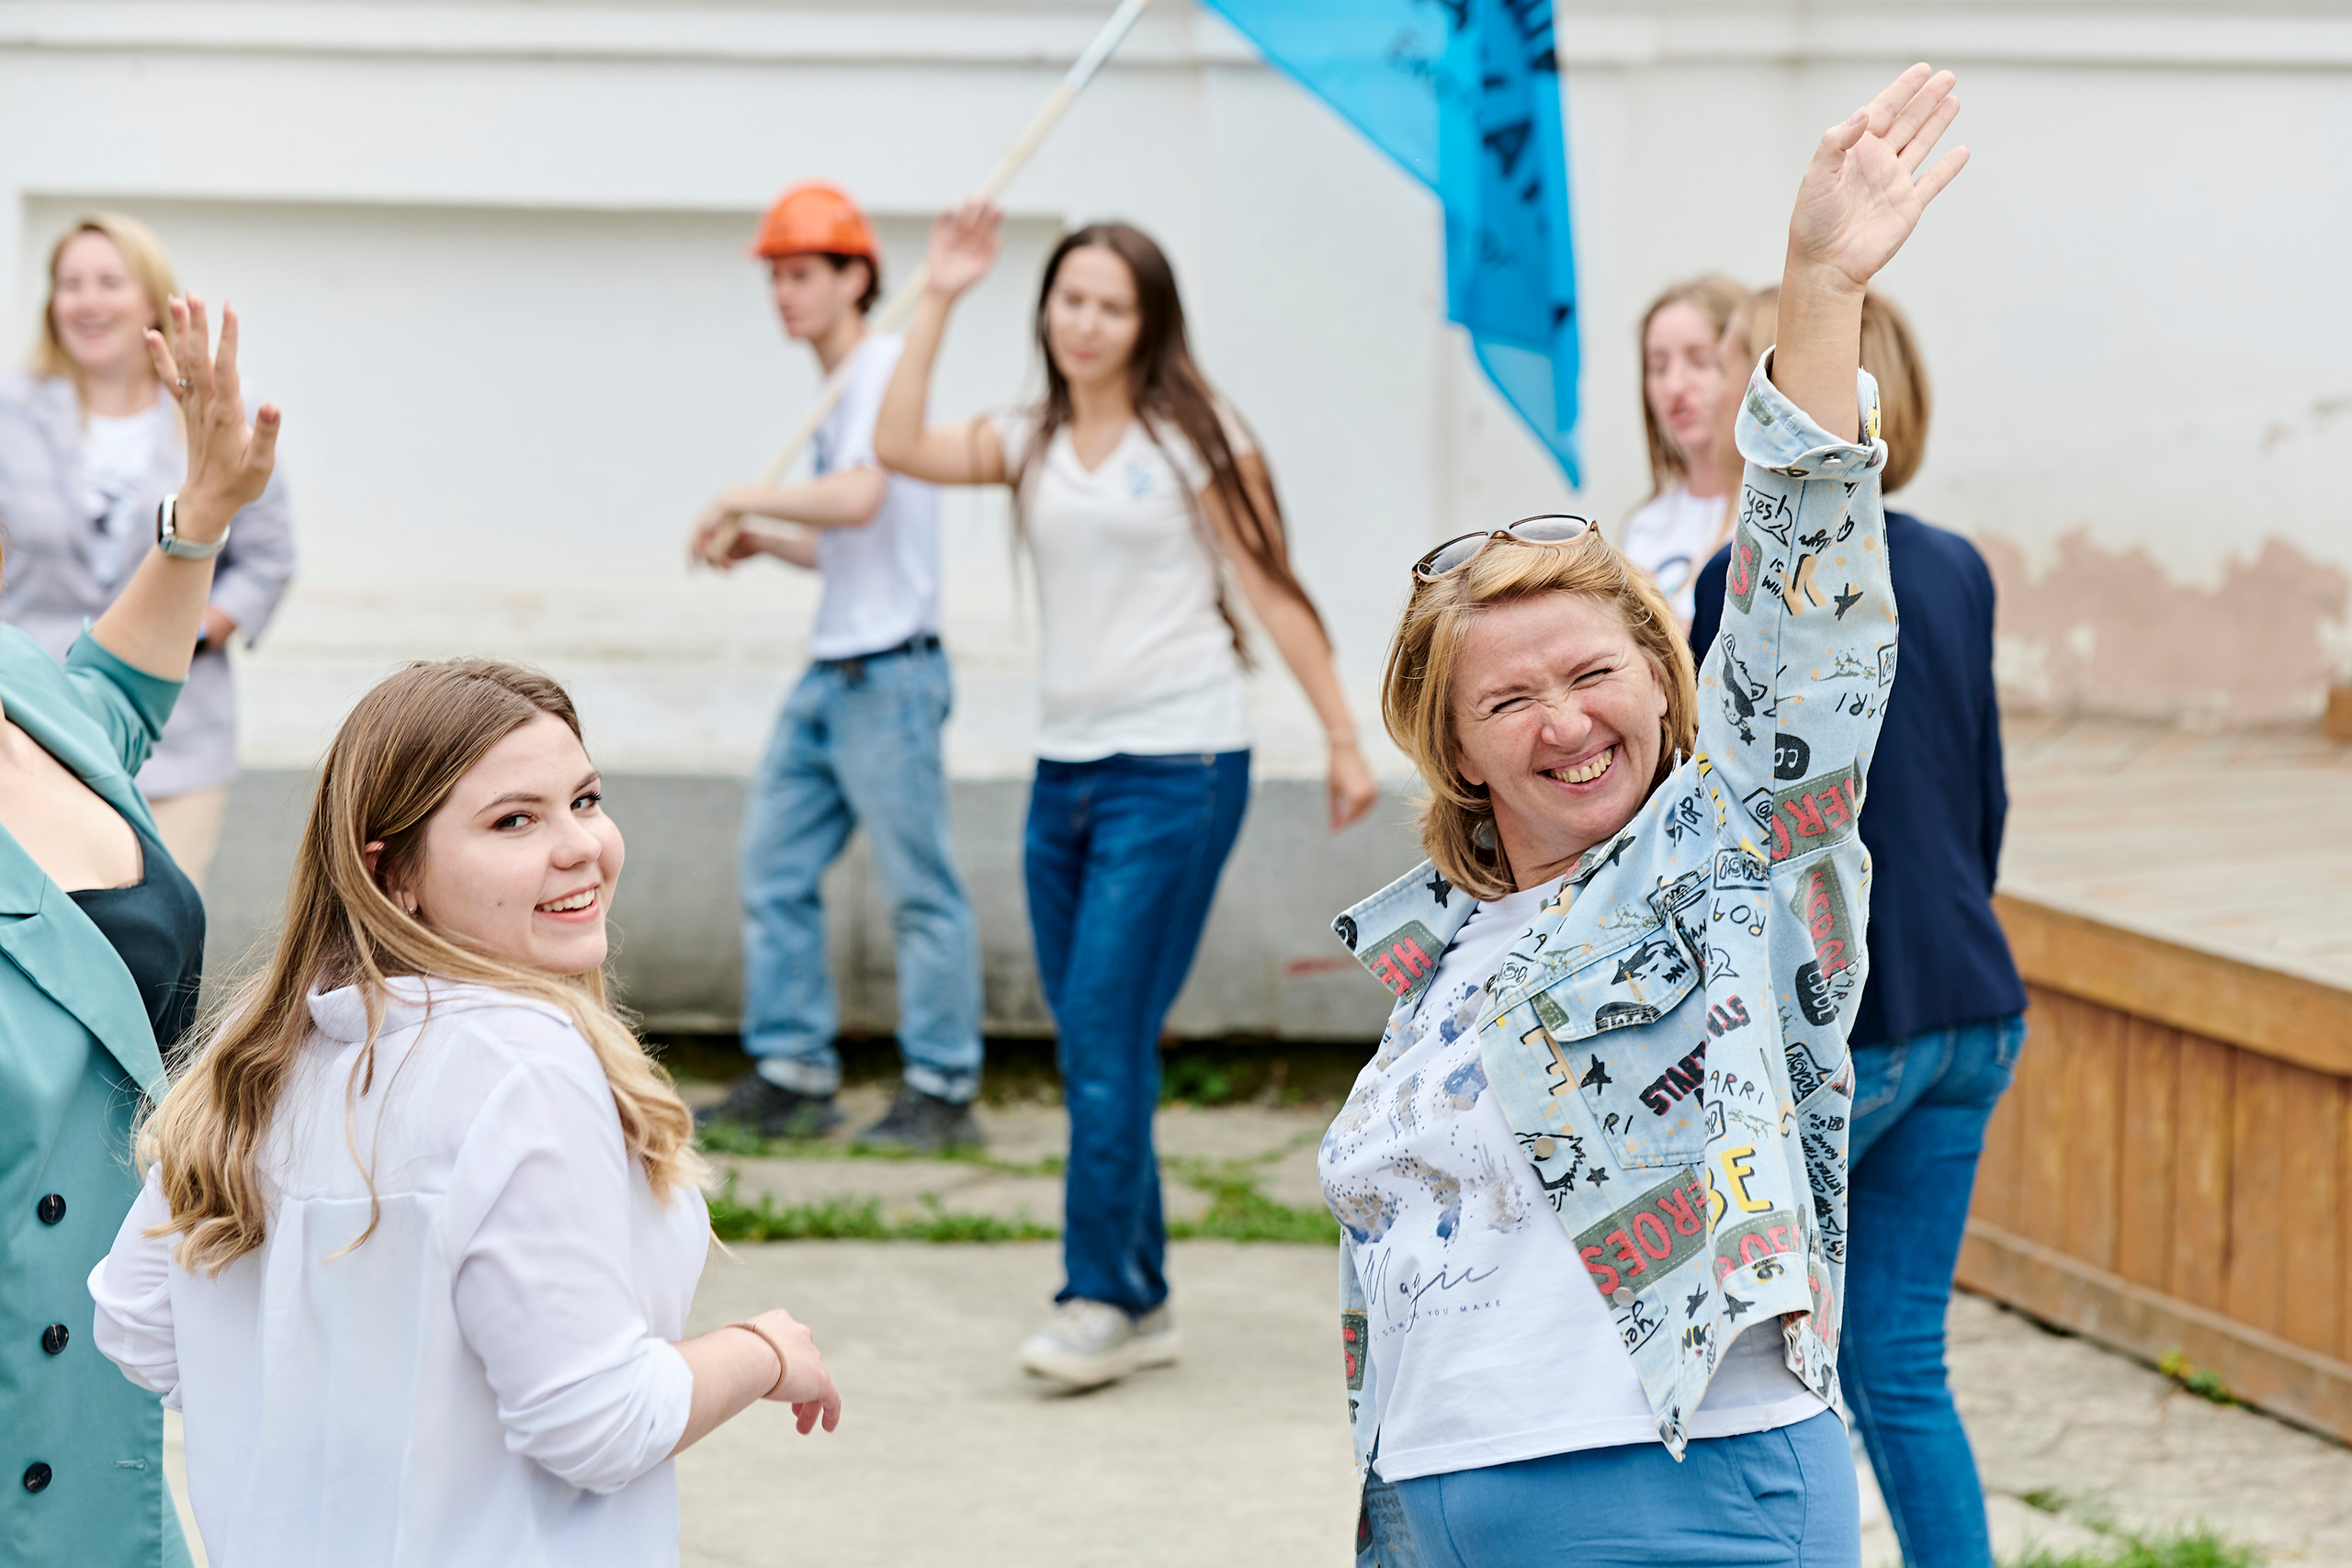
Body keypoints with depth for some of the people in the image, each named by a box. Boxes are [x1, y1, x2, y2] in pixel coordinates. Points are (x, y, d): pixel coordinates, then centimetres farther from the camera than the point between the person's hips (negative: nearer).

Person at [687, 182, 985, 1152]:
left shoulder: (883, 369, -10)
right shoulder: (841, 388, 18)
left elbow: (860, 498, -27)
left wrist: (741, 498, -15)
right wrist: (763, 543, 12)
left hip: (890, 673, -10)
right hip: (831, 673, 10)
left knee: (920, 889, -3)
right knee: (775, 872, 9)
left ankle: (943, 1091, 2)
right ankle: (791, 1078, 15)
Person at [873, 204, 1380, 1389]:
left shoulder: (1193, 438, -3)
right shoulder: (1030, 445, 11)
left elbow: (1274, 591, -1)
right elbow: (901, 446, -3)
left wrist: (1344, 741, -3)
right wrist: (939, 301, -3)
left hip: (1177, 766, -6)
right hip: (1066, 762, 6)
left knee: (1106, 1032, -12)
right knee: (1093, 1042, 8)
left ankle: (1101, 1297, -7)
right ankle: (1144, 1302, 15)